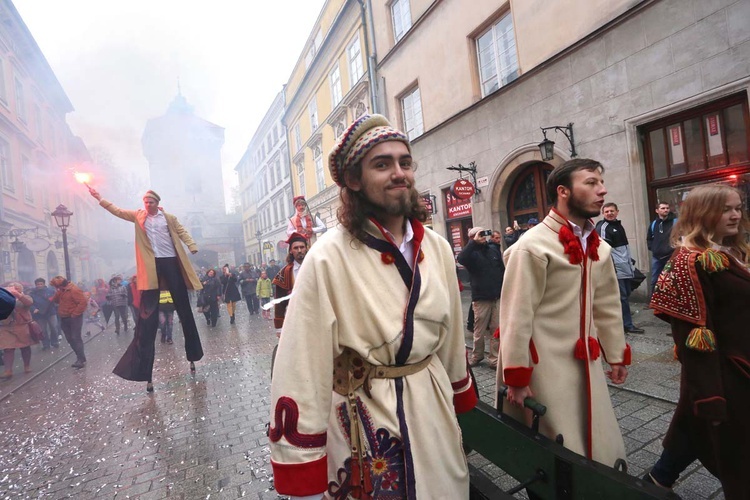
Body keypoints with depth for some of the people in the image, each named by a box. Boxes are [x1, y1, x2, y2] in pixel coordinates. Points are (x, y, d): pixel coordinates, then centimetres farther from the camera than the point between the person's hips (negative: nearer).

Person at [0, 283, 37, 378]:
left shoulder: (25, 297, 3)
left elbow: (29, 303, -20)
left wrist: (17, 294, -31)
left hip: (22, 327, -1)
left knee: (25, 347, 9)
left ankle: (27, 366, 23)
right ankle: (8, 370, -3)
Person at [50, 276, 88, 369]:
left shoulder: (74, 290, -18)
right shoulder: (60, 291, 9)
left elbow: (83, 302, -24)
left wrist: (75, 314, -20)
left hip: (74, 318, -8)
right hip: (64, 318, 8)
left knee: (76, 338, -7)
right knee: (70, 339, 10)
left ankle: (81, 359, -2)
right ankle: (80, 357, 19)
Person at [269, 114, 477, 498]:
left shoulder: (437, 248, -4)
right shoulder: (328, 258, -21)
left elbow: (451, 338, 7)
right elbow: (301, 368, -17)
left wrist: (460, 405, 15)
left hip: (434, 409, 6)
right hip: (364, 418, -5)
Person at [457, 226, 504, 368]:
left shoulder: (494, 248, 9)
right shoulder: (472, 252, -5)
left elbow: (502, 269, 13)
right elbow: (461, 259, -30)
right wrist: (474, 242, -25)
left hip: (498, 297, 4)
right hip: (481, 298, -4)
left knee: (497, 330, 6)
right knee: (479, 331, 7)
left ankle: (495, 359, 17)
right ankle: (476, 356, 26)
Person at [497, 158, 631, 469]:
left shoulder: (598, 248, 7)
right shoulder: (533, 245, -19)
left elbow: (607, 306, 14)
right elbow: (517, 315, -19)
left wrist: (617, 354, 17)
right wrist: (516, 375, -16)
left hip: (586, 362, 8)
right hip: (546, 367, -7)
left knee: (601, 447, 20)